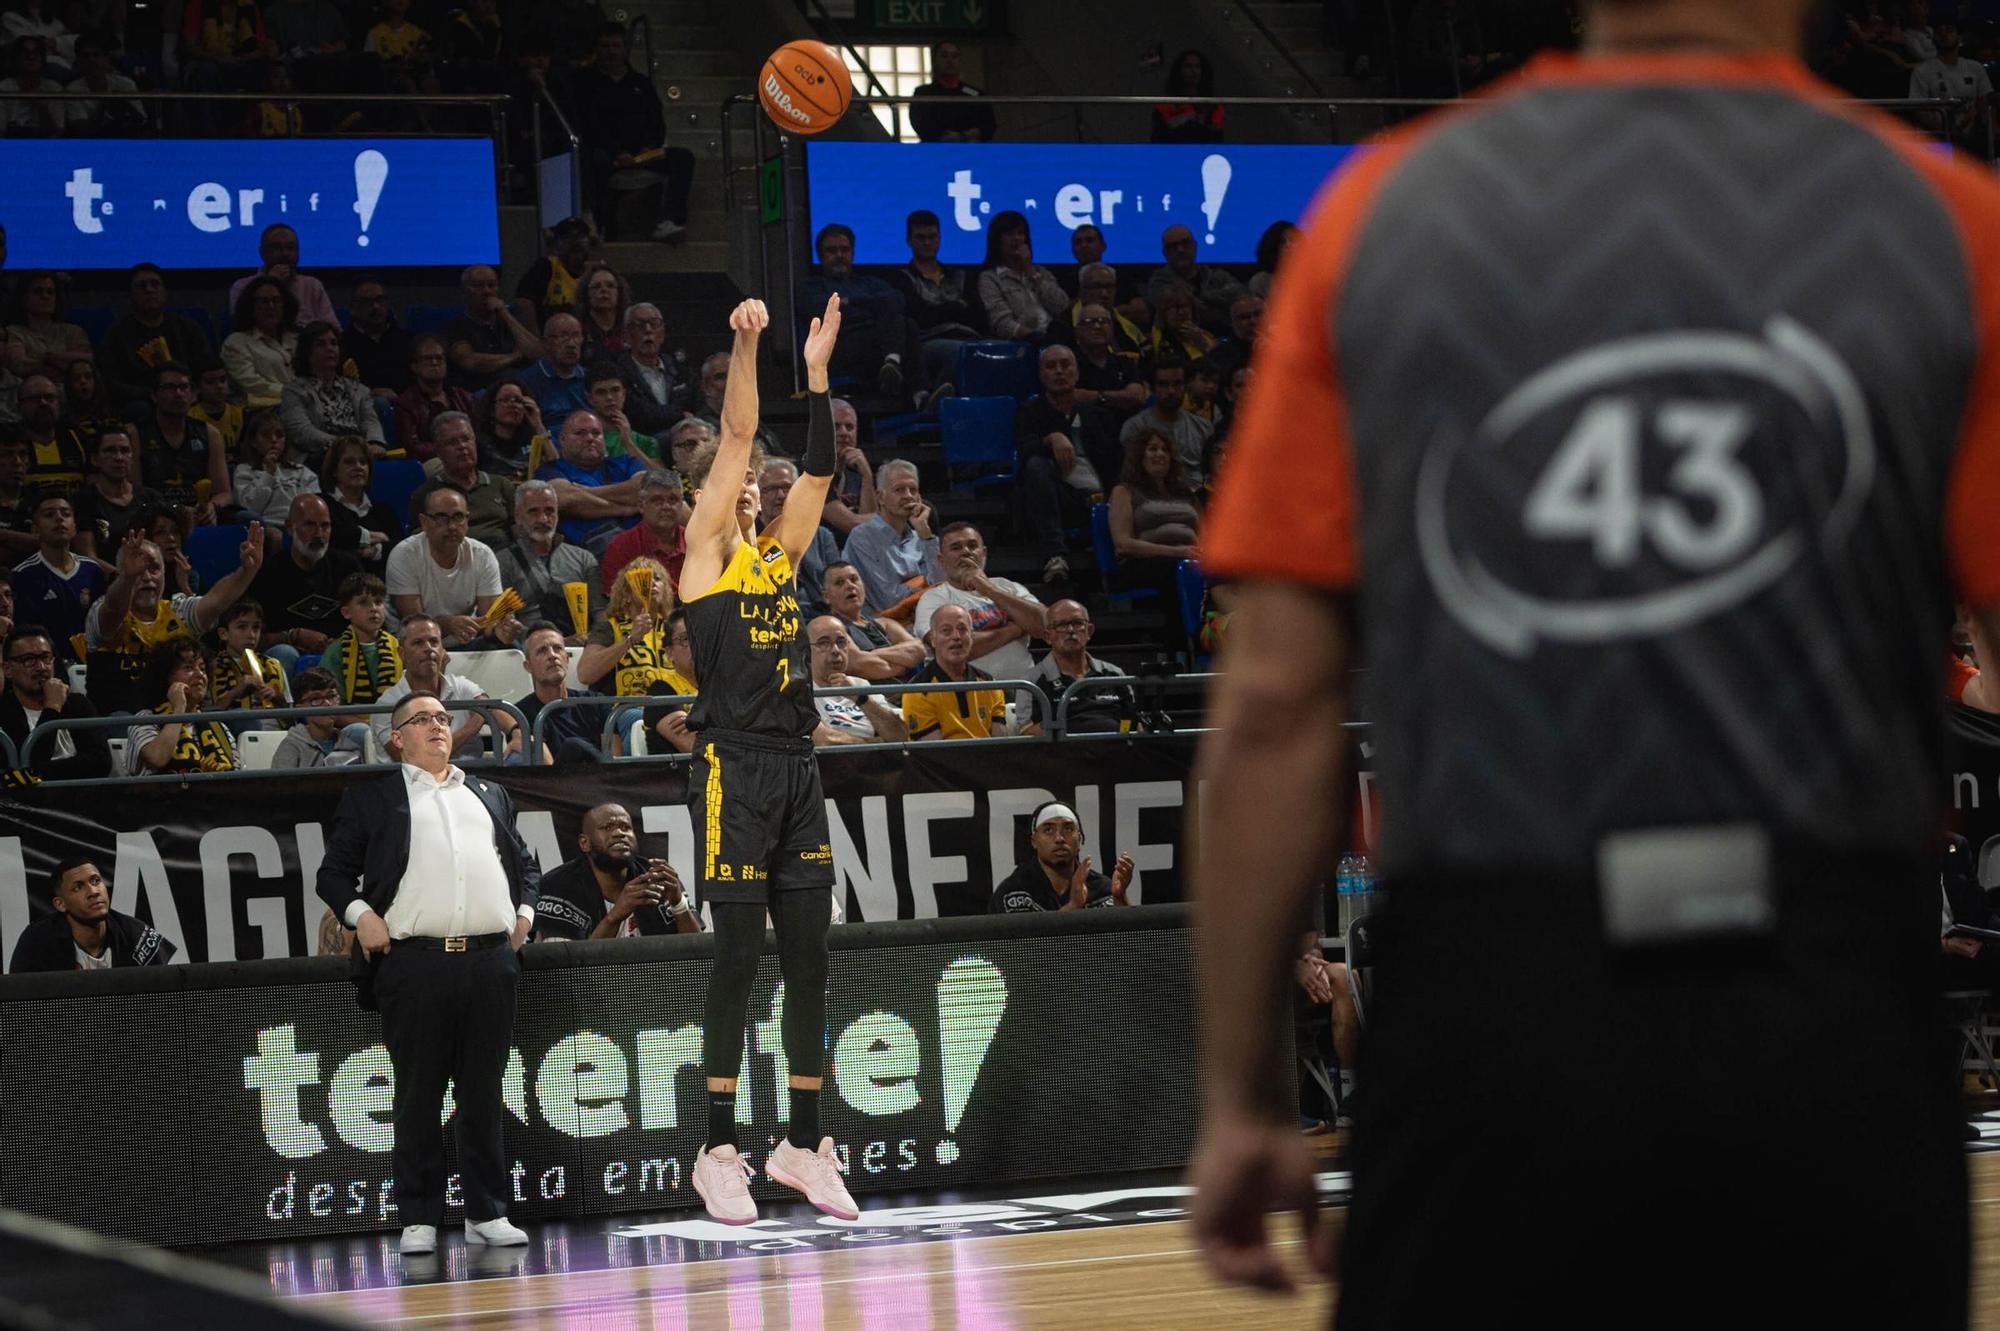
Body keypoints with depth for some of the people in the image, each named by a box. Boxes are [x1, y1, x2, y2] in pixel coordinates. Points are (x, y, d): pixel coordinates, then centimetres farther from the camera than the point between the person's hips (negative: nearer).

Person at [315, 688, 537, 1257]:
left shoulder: (489, 795, 23)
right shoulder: (371, 798, 11)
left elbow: (524, 862, 29)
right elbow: (333, 872, 10)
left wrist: (524, 910, 12)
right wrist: (361, 914, -6)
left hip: (490, 958, 3)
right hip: (414, 962, -3)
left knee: (484, 1093, 5)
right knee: (418, 1096, -2)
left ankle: (488, 1212, 10)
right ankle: (419, 1219, 3)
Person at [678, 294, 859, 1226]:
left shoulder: (778, 556, 18)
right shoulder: (703, 551, 2)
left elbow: (818, 470, 12)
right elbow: (735, 437, -7)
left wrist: (817, 373, 6)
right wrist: (745, 349, -12)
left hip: (798, 771, 6)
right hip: (736, 770, -6)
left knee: (808, 956, 6)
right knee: (738, 957, -5)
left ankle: (804, 1144, 12)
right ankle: (718, 1152, -1)